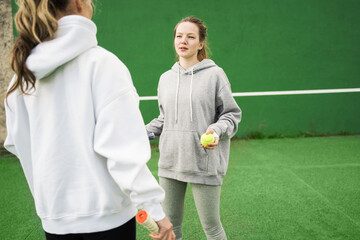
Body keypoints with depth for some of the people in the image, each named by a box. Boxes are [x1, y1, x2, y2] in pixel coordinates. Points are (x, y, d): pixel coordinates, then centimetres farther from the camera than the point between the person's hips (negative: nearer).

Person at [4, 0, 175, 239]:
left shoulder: (23, 74, 2)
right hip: (106, 212, -5)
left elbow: (17, 142, 9)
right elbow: (122, 147, -21)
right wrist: (155, 209, -16)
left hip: (53, 217, 5)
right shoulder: (101, 62, -15)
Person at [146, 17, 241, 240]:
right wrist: (145, 133, 6)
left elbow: (232, 114, 0)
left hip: (204, 165, -4)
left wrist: (217, 130, -18)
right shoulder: (166, 78, 12)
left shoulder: (215, 74, -2)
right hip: (170, 163, 5)